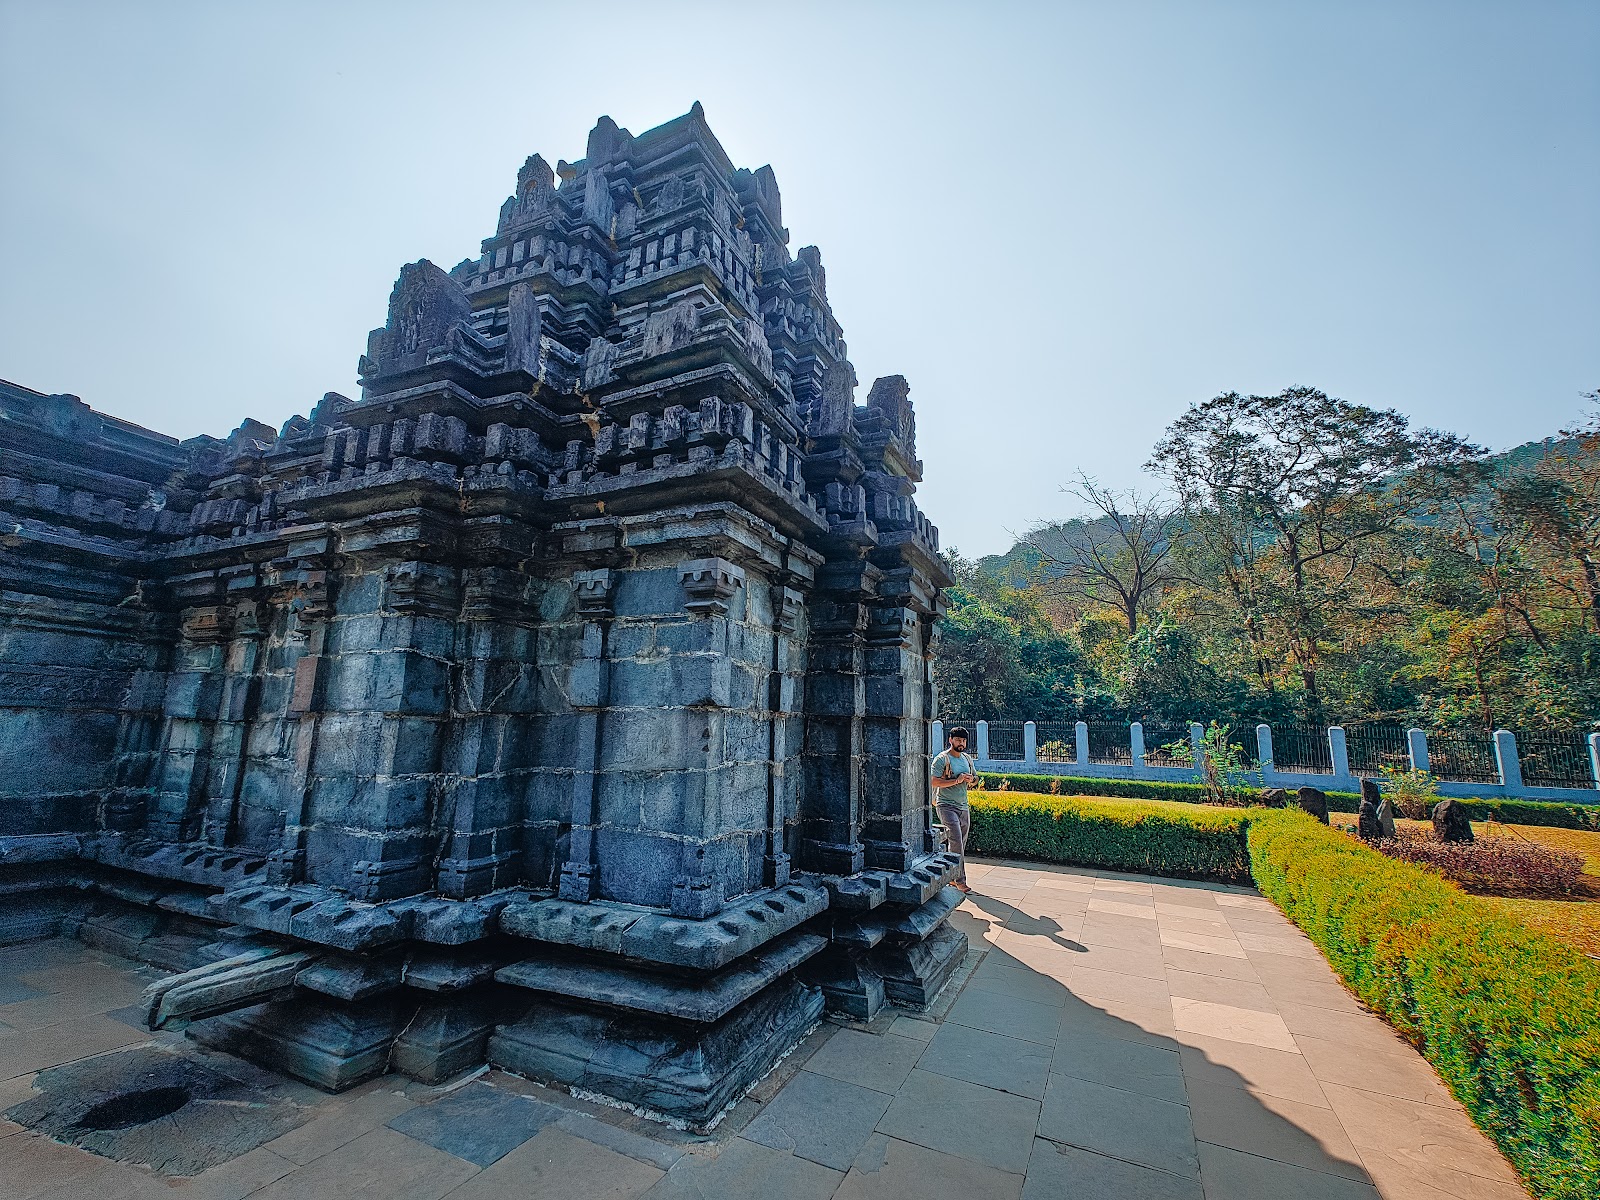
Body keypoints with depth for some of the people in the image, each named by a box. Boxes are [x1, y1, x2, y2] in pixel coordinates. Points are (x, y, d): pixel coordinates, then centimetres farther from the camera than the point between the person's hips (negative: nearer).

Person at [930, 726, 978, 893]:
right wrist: (956, 780, -21)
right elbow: (934, 782, -16)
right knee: (956, 841, -16)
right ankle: (960, 880, -12)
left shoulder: (968, 759, 14)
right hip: (946, 805, -7)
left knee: (960, 844, 9)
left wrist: (970, 779, 1)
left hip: (963, 806, 7)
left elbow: (975, 778, 25)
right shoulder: (942, 759, -8)